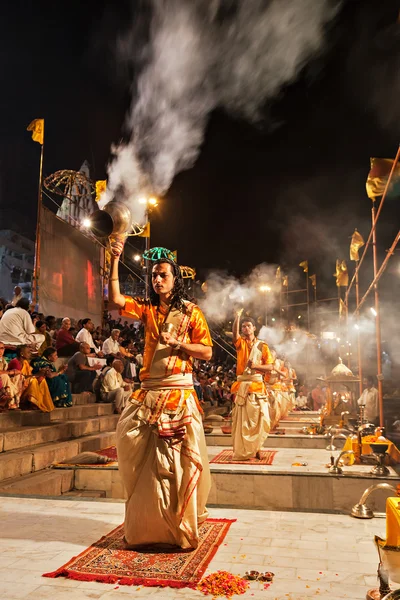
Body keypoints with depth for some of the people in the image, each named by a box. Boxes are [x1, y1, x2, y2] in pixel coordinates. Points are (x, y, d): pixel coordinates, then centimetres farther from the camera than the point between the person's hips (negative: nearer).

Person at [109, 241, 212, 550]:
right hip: (149, 393, 3)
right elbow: (116, 299, -6)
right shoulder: (148, 309, 10)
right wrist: (115, 260, -10)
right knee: (144, 458, 4)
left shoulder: (191, 312, 2)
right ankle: (147, 526, 23)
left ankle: (181, 525, 20)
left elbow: (207, 352, -1)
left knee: (177, 461, 2)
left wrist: (176, 343, -14)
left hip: (179, 394, -3)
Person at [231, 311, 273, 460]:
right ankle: (241, 451, 7)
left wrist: (255, 365, -13)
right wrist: (237, 317, -25)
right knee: (241, 419, 0)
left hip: (257, 385, 0)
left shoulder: (262, 345, 8)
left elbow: (270, 367, 3)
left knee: (259, 418, -3)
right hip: (242, 385, 0)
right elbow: (234, 333, -14)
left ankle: (256, 448, 12)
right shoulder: (240, 343, 10)